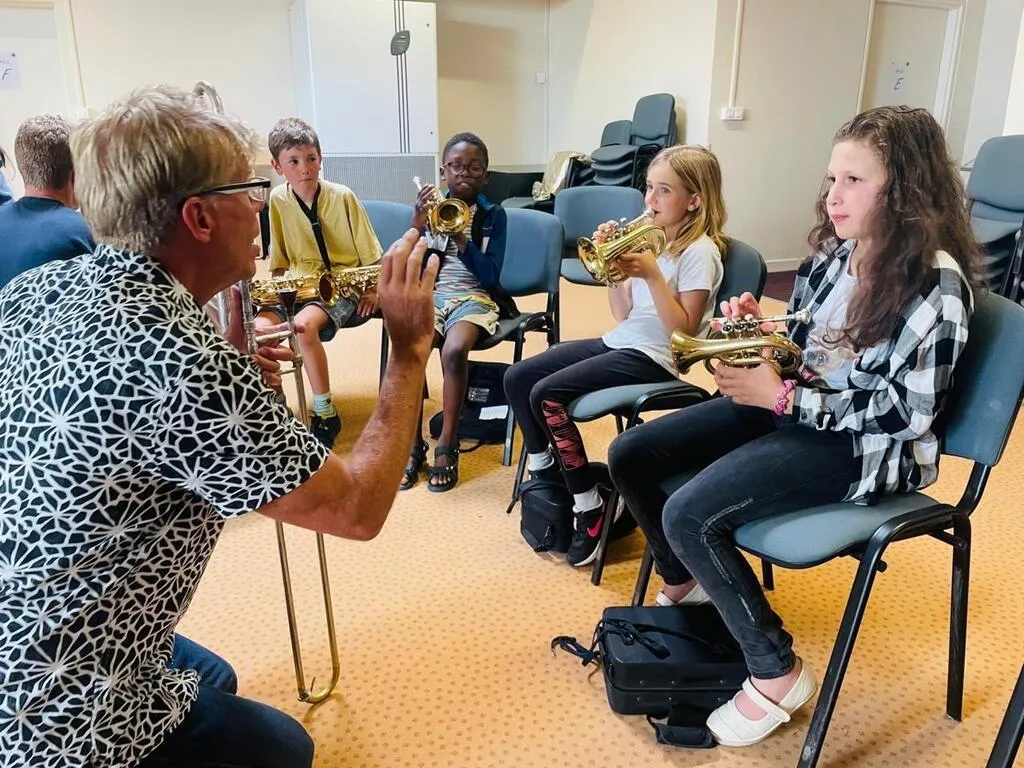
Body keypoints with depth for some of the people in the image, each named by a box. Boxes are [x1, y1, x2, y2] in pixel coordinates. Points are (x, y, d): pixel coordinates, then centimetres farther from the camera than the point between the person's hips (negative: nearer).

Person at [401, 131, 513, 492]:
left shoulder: (494, 215, 3)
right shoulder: (430, 207, 7)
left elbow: (490, 276, -7)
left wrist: (461, 237, -18)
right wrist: (417, 223, -14)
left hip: (474, 298, -2)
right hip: (431, 296, 2)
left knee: (454, 350, -34)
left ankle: (447, 447, -18)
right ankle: (413, 445, -14)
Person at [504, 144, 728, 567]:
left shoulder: (700, 250, -11)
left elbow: (684, 330, -17)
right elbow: (624, 314, 12)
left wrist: (652, 275, -23)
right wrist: (612, 266, 0)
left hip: (654, 358, -8)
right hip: (620, 341, 9)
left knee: (547, 394, -24)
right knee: (517, 378, -1)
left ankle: (590, 503, -10)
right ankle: (544, 474, 14)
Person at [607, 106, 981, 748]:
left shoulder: (936, 281, -17)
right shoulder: (836, 254, 6)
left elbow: (906, 412, -20)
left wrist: (782, 398, -22)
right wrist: (756, 324, -6)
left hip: (863, 447, -8)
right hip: (790, 404, 8)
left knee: (690, 516, -27)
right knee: (630, 455, 0)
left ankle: (778, 674, -5)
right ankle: (684, 585, 24)